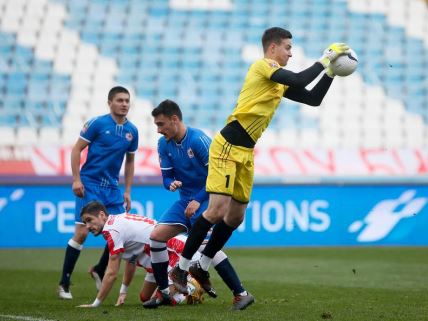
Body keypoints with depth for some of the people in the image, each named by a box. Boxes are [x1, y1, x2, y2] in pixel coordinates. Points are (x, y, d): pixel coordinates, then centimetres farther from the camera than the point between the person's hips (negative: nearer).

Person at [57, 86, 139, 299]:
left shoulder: (132, 131, 6)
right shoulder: (97, 123, -8)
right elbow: (76, 149, -6)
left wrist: (127, 191, 13)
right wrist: (76, 179, -12)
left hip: (113, 188, 5)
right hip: (90, 184, -5)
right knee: (82, 232, -11)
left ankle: (99, 271, 24)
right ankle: (64, 283, -2)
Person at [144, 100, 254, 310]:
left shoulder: (198, 139, -20)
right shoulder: (164, 144, 1)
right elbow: (166, 176, 7)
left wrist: (198, 200, -20)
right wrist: (171, 184, -17)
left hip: (206, 199, -8)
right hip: (186, 201, 8)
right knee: (156, 236, -2)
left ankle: (241, 294, -22)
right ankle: (163, 293, 11)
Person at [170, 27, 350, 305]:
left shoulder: (280, 83, 16)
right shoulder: (262, 66, -9)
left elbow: (314, 99, 19)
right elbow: (300, 80, -20)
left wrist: (331, 72, 12)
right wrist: (325, 60, -10)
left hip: (246, 153, 9)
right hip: (227, 147, -9)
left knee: (236, 216, 10)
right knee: (217, 210, -17)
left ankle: (202, 267, 24)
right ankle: (181, 268, -7)